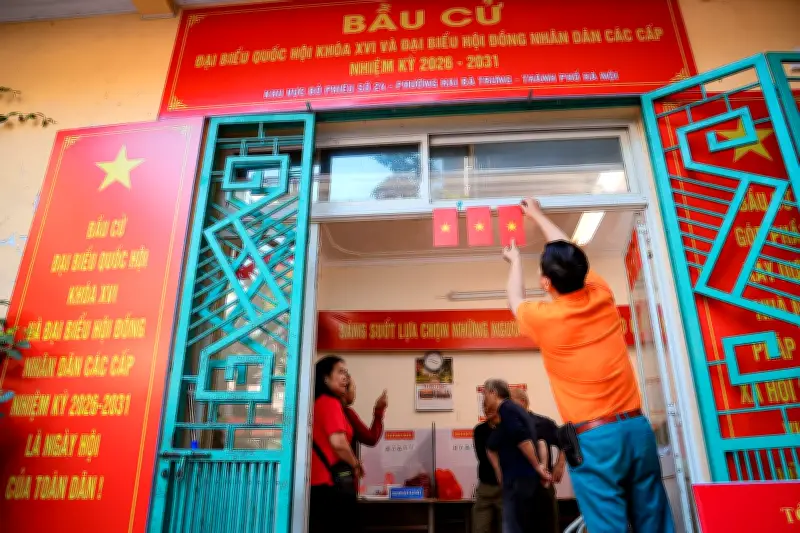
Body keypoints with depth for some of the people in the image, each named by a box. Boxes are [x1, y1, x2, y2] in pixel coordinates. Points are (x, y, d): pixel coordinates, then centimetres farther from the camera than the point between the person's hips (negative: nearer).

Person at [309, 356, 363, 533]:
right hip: (332, 481, -8)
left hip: (316, 481, 9)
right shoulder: (330, 402, -11)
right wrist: (355, 465, -4)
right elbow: (338, 442, -21)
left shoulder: (315, 403, 14)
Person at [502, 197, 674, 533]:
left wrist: (515, 260, 36)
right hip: (637, 427, 5)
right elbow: (569, 255, 23)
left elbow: (515, 300, 17)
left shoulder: (543, 318, -8)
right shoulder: (602, 296, 4)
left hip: (594, 438, -5)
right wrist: (538, 216, 38)